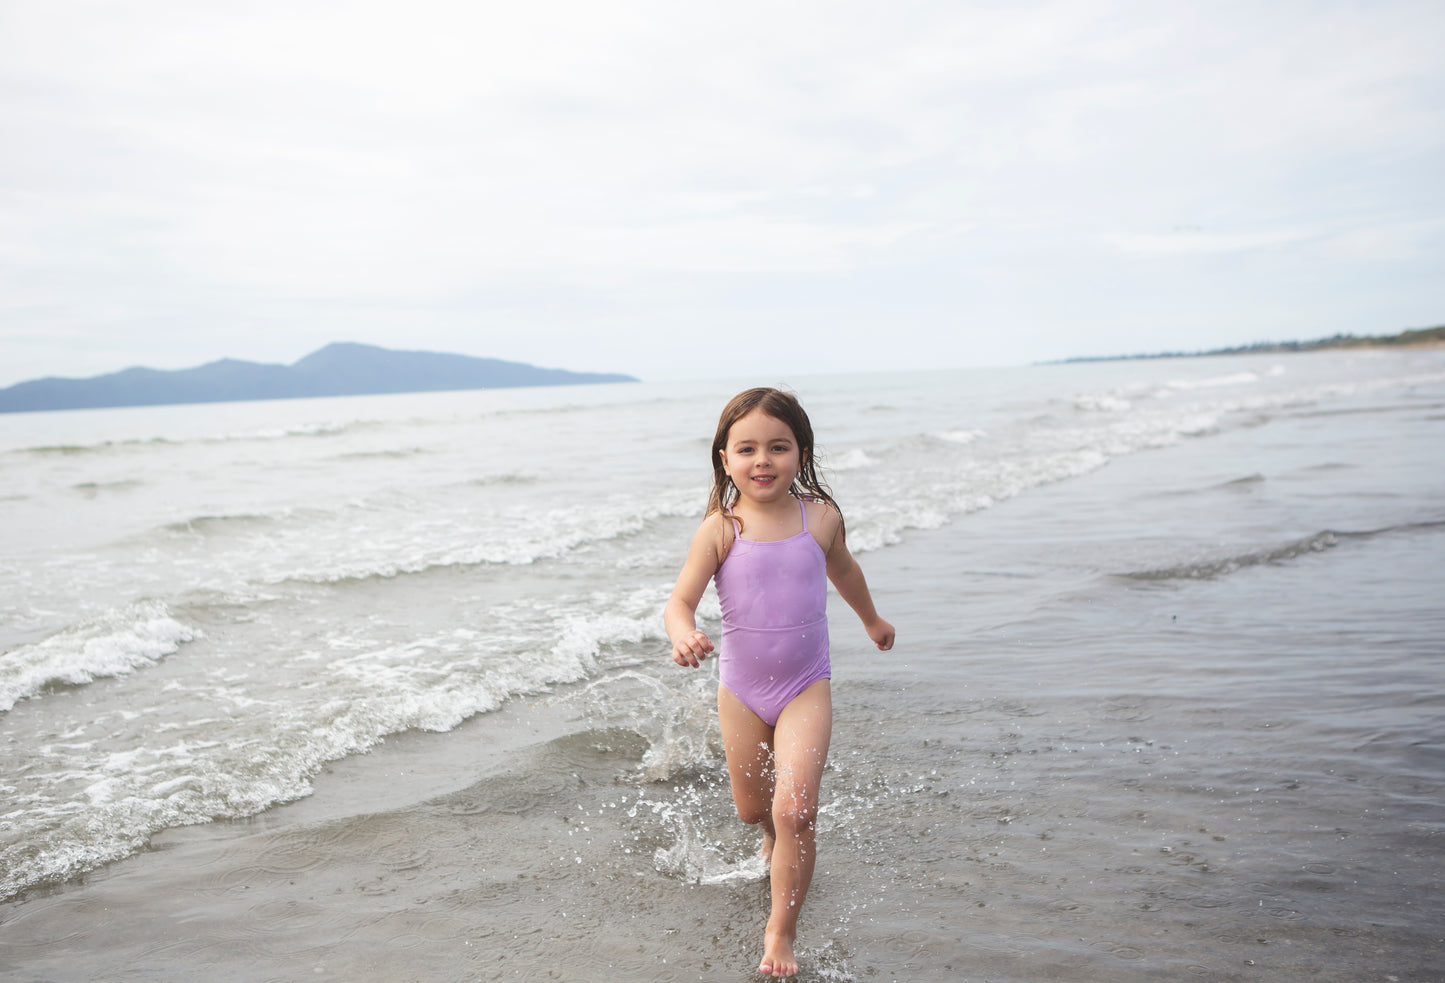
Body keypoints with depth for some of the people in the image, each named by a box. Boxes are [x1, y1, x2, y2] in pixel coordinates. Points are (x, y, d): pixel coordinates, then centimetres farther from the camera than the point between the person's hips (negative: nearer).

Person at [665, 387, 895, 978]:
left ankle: (781, 931, 3)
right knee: (751, 808, 18)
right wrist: (684, 636, -41)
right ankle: (778, 839, 56)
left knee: (794, 809, -15)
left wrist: (871, 620, 31)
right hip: (740, 690, 1)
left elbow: (842, 568, 15)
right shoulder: (721, 529, -13)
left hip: (805, 687, -1)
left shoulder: (820, 516, -7)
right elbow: (679, 601, -17)